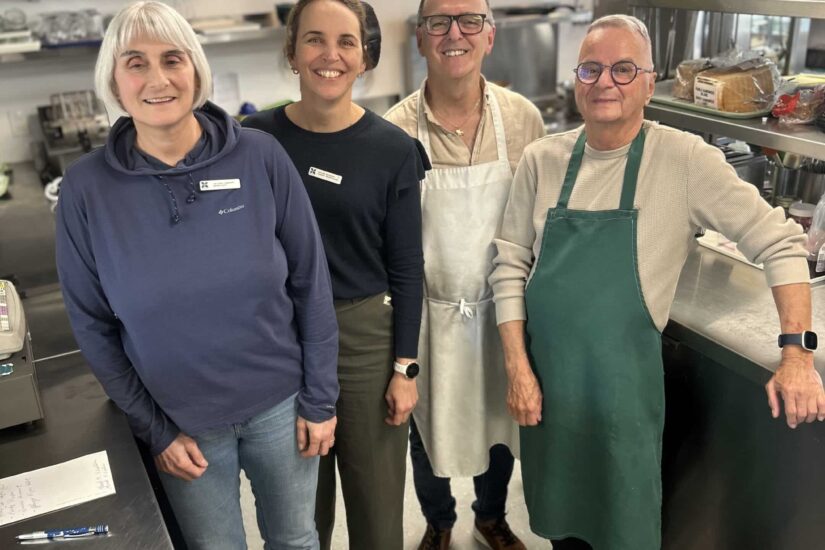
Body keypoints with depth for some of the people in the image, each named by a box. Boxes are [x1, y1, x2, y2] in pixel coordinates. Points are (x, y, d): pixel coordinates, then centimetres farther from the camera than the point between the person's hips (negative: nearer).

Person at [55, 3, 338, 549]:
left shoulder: (261, 156, -12)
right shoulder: (87, 187, -11)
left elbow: (311, 284, -6)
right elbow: (92, 325, -2)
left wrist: (319, 399, -3)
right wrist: (155, 429, -2)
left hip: (280, 404, 0)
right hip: (183, 423, 0)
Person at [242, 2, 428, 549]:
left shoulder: (393, 148, -7)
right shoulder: (257, 138, -4)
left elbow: (406, 269, -4)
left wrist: (405, 367, -6)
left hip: (366, 337, -1)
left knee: (377, 502, 13)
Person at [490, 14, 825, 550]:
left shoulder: (685, 159, -10)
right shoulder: (542, 159, -2)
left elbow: (780, 243, -7)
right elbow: (511, 265, 0)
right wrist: (517, 368, -4)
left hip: (625, 382, -3)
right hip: (544, 375, 3)